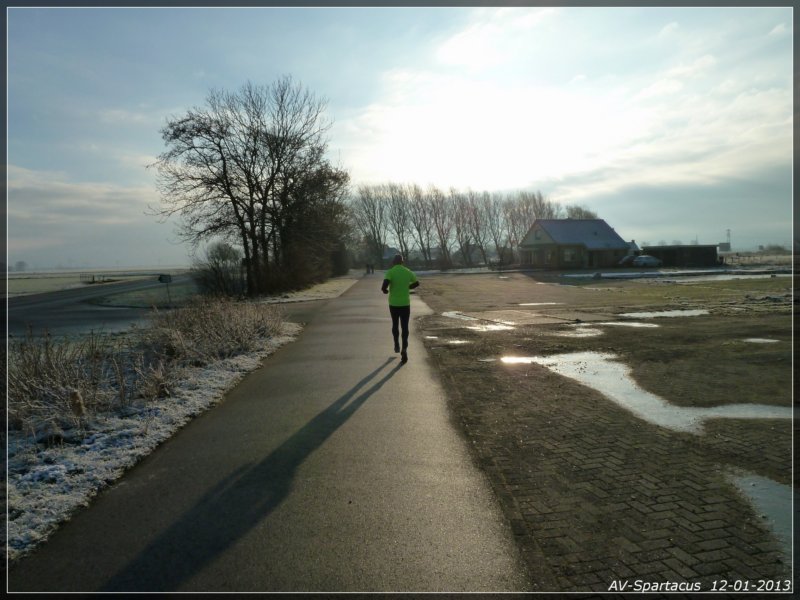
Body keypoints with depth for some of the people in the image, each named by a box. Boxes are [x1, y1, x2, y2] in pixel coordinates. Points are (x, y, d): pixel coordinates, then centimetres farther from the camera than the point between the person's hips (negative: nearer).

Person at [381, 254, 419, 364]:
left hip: (393, 303, -1)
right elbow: (417, 283, 17)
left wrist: (384, 290, -1)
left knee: (395, 324, 21)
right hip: (405, 303, 1)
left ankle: (396, 345, 31)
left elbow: (384, 286, -23)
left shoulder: (390, 272, -9)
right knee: (405, 327, 1)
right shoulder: (408, 272, 2)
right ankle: (404, 349, -12)